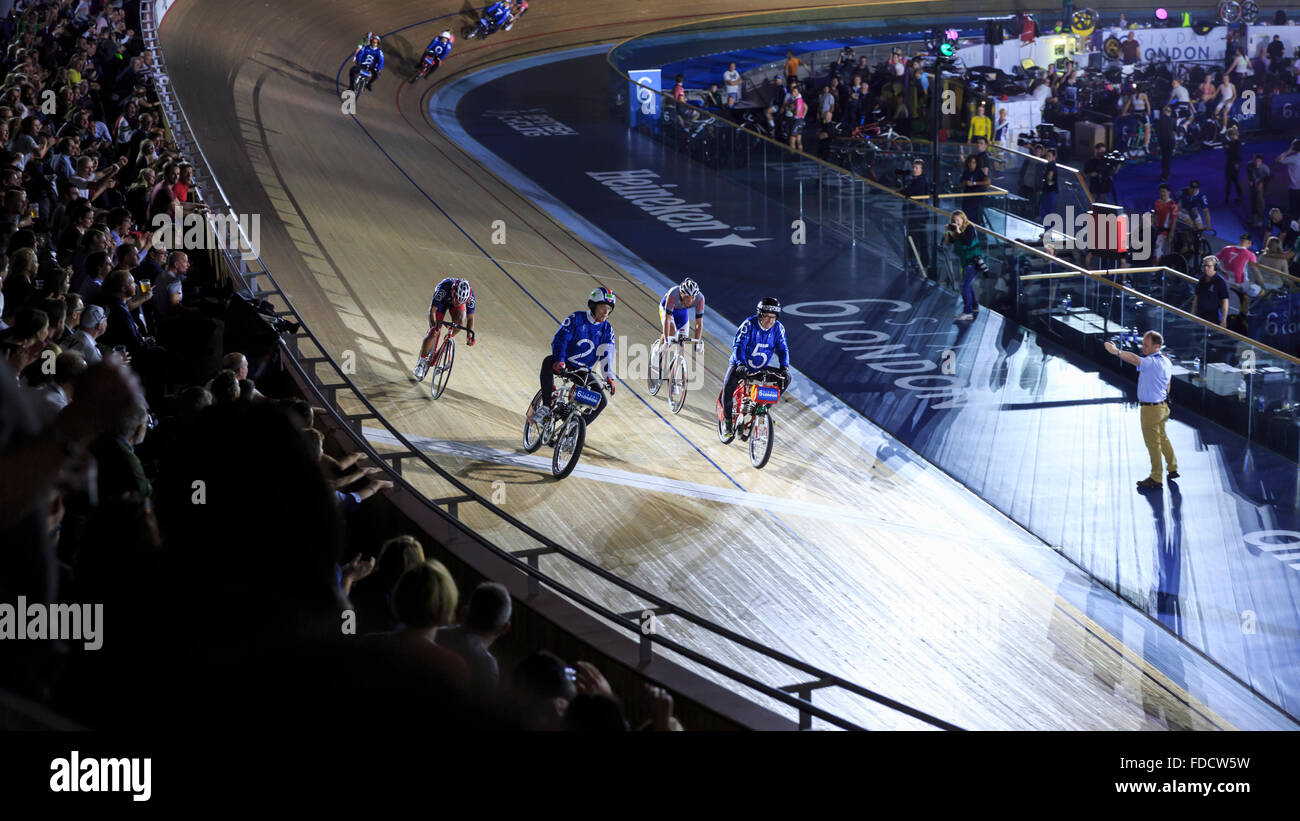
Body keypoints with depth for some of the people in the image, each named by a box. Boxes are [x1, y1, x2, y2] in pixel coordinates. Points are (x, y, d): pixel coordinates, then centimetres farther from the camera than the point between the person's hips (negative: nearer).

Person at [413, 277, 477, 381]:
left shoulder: (470, 295, -35)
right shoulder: (443, 288, -42)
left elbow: (470, 318, -24)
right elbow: (432, 310, -37)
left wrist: (471, 335, -35)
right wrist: (433, 326, -51)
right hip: (441, 301, -2)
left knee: (460, 320, -30)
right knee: (434, 332, -14)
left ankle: (449, 336, 1)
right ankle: (421, 361, 3)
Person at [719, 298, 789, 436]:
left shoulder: (778, 328, -6)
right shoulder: (749, 325, -19)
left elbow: (782, 349, -8)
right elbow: (738, 345, -26)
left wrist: (784, 366, -27)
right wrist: (741, 364, -43)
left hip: (762, 368, 4)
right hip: (740, 366, -4)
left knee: (786, 378, -11)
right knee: (728, 386, -30)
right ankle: (728, 418, -7)